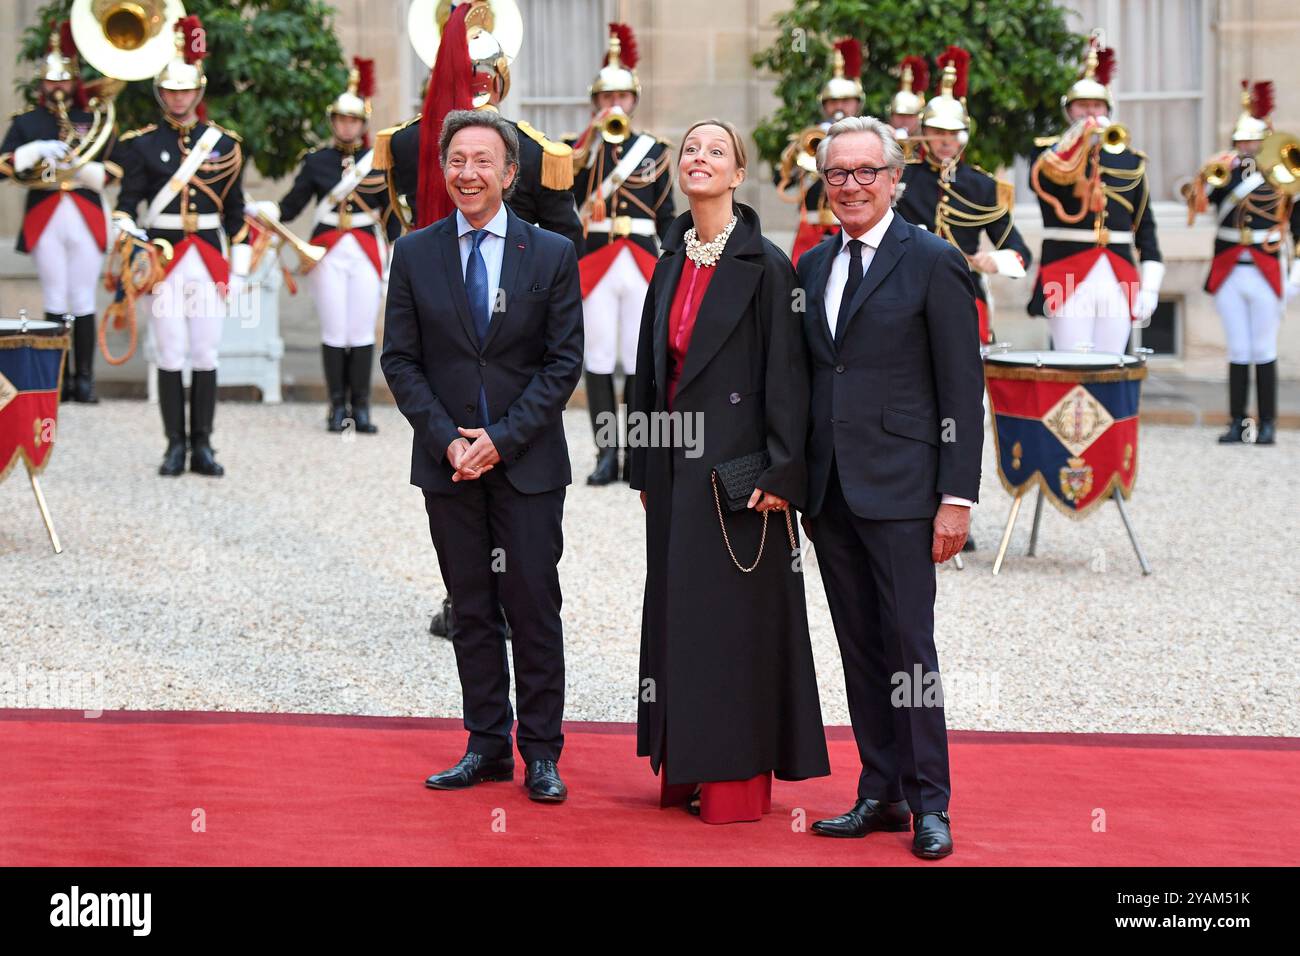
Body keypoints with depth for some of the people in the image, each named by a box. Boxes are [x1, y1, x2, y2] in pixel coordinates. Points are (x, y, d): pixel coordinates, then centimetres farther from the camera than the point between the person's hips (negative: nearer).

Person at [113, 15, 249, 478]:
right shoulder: (142, 144, 3)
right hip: (164, 258, -1)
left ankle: (202, 447, 8)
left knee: (206, 354, 2)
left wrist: (241, 268, 7)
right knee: (171, 355, -1)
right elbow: (127, 203, 0)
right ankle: (175, 446, 5)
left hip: (210, 258, 2)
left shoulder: (224, 143, 8)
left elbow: (235, 211, 11)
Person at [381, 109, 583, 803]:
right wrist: (448, 439, -8)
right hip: (447, 460, 2)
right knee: (471, 609, 7)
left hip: (527, 460, -2)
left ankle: (541, 754, 6)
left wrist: (503, 437, -12)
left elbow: (564, 361, -2)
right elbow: (400, 360, 4)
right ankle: (487, 746, 15)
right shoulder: (415, 254, 5)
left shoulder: (551, 255, 0)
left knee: (534, 608, -1)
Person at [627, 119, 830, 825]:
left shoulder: (764, 265, -8)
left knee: (734, 615, -3)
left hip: (734, 460, -7)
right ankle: (684, 770, 18)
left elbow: (786, 372, -11)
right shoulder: (671, 263, 12)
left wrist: (780, 471, -16)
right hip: (677, 462, 7)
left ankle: (737, 777, 3)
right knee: (677, 609, 10)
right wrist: (644, 468, 14)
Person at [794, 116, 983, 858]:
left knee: (909, 646, -4)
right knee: (860, 650, 9)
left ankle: (929, 803, 3)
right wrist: (800, 484, 11)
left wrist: (957, 496, -12)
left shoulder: (934, 263, -4)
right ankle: (881, 794, 15)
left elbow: (963, 389, -7)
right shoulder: (814, 266, 14)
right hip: (830, 490, 6)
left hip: (899, 489, -6)